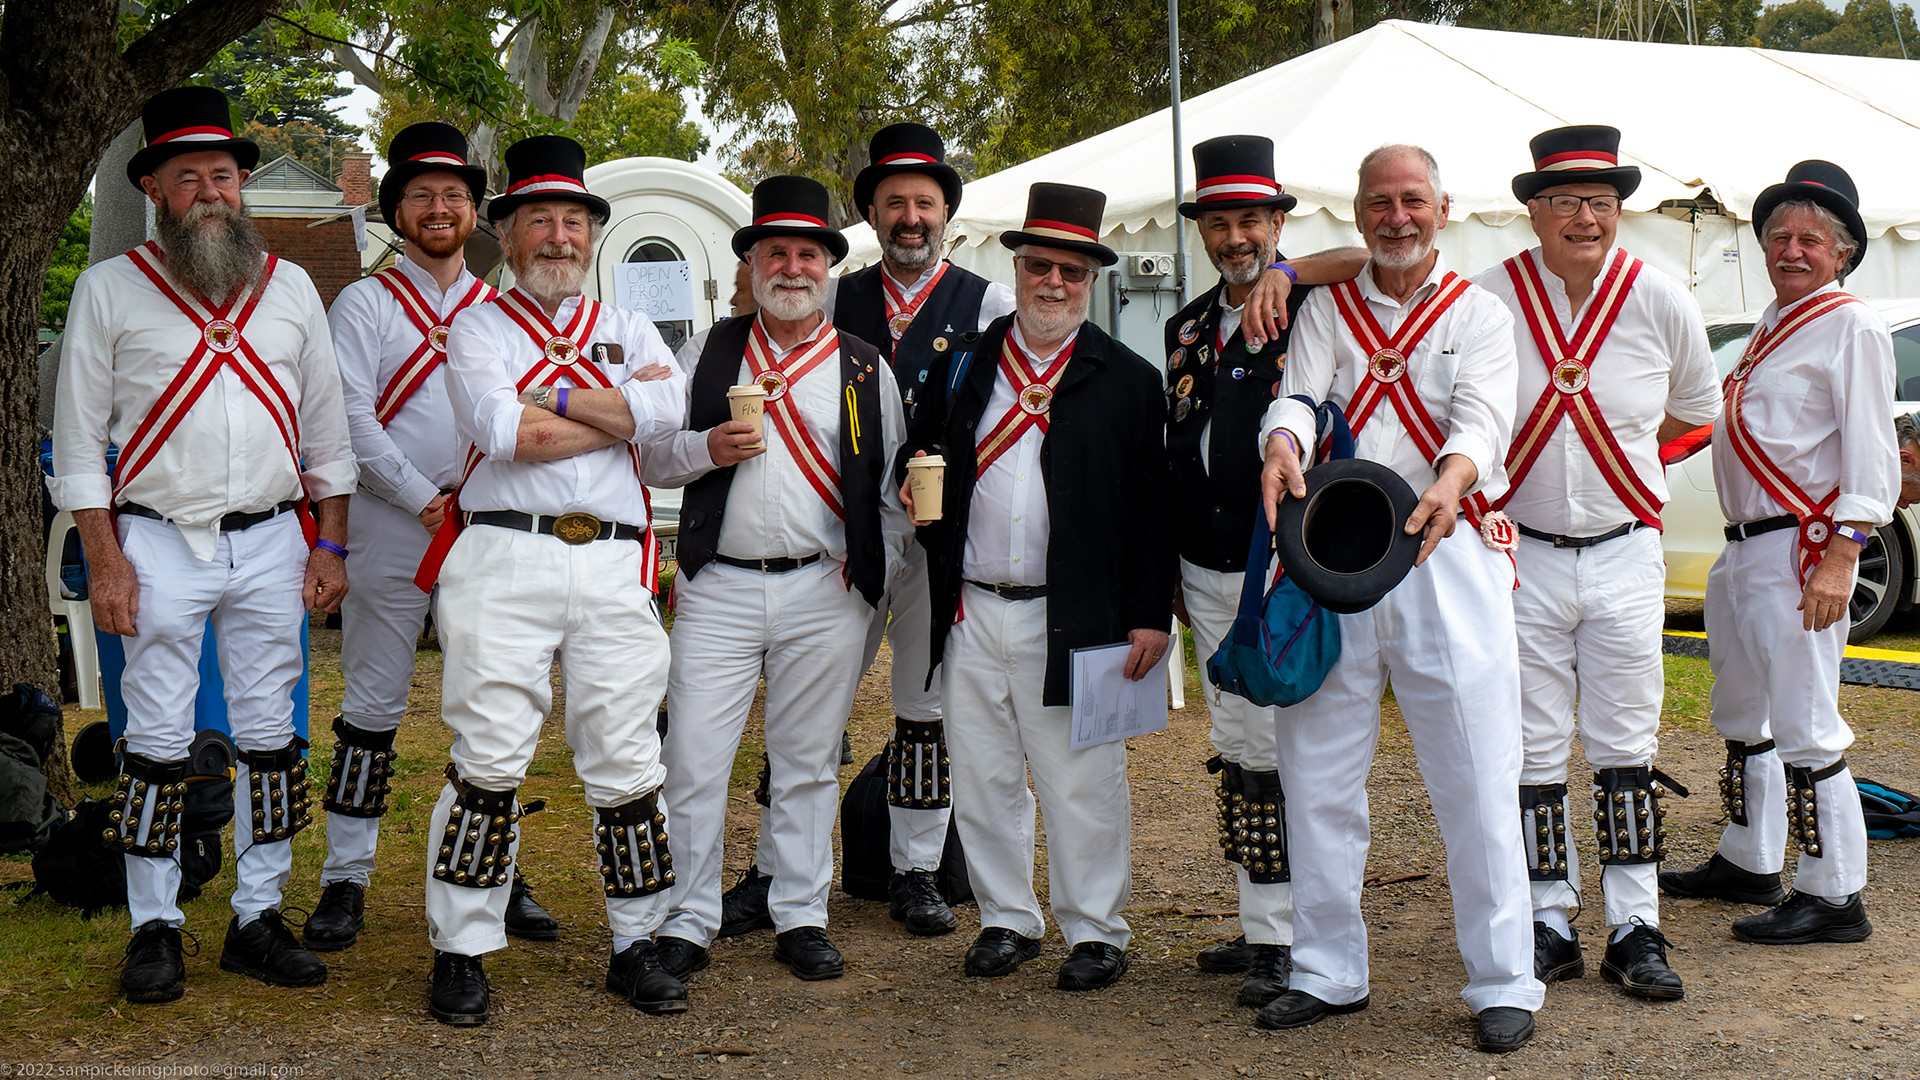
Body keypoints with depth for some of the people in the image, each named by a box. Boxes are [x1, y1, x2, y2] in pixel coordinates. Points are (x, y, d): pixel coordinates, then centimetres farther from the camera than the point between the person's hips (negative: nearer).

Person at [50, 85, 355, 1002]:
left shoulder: (289, 288, 10)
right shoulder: (109, 289, 2)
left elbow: (326, 429, 13)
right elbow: (79, 436, 2)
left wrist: (330, 546, 6)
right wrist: (104, 558, -6)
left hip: (271, 541, 3)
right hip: (158, 541, -2)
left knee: (269, 736, 6)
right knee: (157, 742, 0)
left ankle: (259, 918, 15)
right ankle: (154, 928, 10)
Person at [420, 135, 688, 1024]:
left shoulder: (627, 330, 19)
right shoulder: (478, 327, 10)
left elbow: (671, 407, -4)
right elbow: (500, 429, -10)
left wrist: (553, 396, -6)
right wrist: (619, 412, -2)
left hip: (614, 565, 3)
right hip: (505, 559, -3)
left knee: (626, 762, 4)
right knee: (489, 759, -6)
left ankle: (636, 946, 16)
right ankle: (461, 953, 5)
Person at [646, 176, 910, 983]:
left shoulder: (865, 370, 9)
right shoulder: (710, 354, 10)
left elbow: (895, 488, 12)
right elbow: (650, 455, 11)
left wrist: (872, 570, 0)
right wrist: (707, 448, -9)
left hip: (825, 593, 0)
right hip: (718, 588, 0)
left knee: (807, 763, 7)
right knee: (694, 758, -4)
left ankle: (801, 919, 18)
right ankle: (687, 923, 7)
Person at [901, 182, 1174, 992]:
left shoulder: (1129, 381, 1)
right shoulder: (961, 365, 10)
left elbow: (1151, 507, -2)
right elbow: (921, 463, 18)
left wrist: (1150, 615, -8)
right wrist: (919, 494, -6)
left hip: (1073, 621, -3)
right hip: (971, 614, 3)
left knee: (1081, 785, 4)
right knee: (981, 779, 10)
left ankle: (1095, 931, 18)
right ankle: (1007, 919, 25)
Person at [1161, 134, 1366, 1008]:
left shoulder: (1316, 308, -6)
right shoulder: (1188, 328, 14)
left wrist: (1286, 275, -21)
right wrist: (1173, 573, 20)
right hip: (1207, 575, 7)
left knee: (1279, 754, -6)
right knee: (1234, 752, 12)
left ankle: (1290, 939, 4)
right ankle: (1258, 924, 23)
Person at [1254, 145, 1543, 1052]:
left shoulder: (1479, 314, 8)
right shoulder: (1326, 311, 14)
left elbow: (1481, 416, -10)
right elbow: (1298, 394, -3)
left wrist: (1449, 482, -33)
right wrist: (1282, 445, -28)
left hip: (1446, 557, -2)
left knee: (1477, 781, -4)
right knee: (1316, 774, 6)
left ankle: (1502, 984, 6)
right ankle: (1327, 972, 20)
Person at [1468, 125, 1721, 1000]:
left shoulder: (1663, 303, -3)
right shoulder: (1485, 299, -9)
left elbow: (1694, 412, 14)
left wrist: (1612, 441, 10)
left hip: (1625, 556, 1)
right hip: (1521, 556, -1)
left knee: (1625, 747, 4)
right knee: (1533, 748, 5)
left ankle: (1635, 933, 11)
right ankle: (1550, 924, 16)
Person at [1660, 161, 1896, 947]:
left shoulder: (1851, 328, -9)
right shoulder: (1771, 324, 17)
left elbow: (1871, 455, -15)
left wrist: (1838, 559, -20)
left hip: (1802, 550, -10)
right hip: (1742, 548, 10)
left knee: (1804, 728, -8)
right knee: (1743, 719, 19)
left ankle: (1834, 895, -2)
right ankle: (1748, 862, 33)